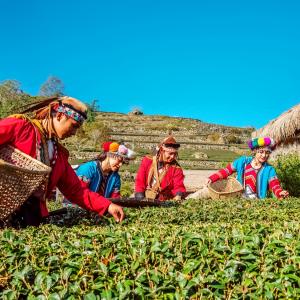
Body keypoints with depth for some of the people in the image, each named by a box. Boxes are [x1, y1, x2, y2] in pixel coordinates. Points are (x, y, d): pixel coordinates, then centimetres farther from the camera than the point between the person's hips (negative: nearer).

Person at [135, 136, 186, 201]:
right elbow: (140, 180, 9)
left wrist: (178, 196, -23)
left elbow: (179, 186, -1)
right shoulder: (147, 161, 7)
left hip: (163, 202, 0)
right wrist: (139, 195, -4)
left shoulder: (176, 168, 5)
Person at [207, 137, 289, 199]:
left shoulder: (269, 169, -3)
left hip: (257, 202, -2)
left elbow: (275, 185, -14)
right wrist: (213, 178, 0)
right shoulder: (243, 162, 1)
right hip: (239, 199, 2)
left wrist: (280, 193, -37)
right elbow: (227, 170, 8)